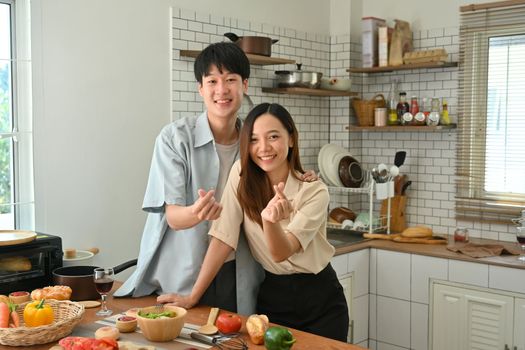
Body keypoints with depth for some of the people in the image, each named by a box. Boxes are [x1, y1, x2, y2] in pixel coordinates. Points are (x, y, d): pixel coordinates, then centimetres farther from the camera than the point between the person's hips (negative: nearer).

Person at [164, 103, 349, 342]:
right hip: (272, 296, 2)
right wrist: (193, 297, -14)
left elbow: (281, 253, -24)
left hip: (319, 298, -1)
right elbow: (223, 239, -11)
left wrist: (271, 220, -44)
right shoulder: (241, 174, -10)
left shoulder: (315, 192, -16)